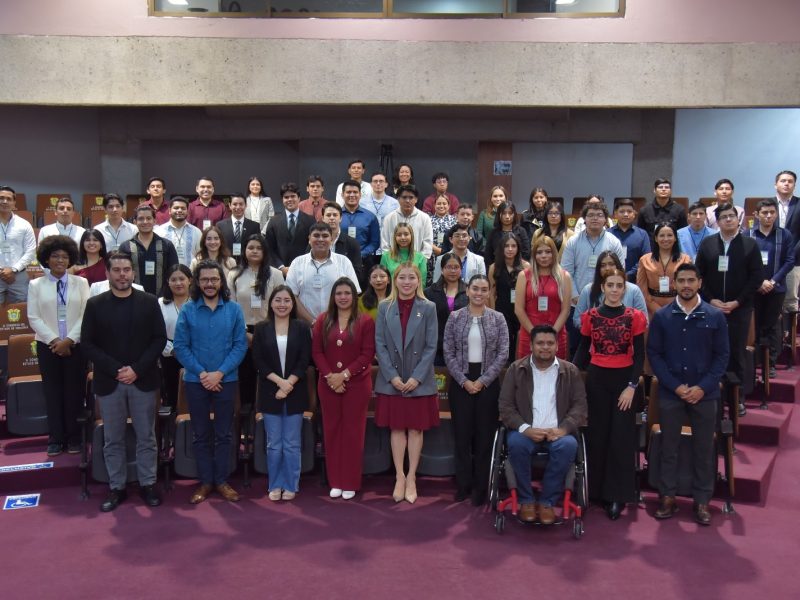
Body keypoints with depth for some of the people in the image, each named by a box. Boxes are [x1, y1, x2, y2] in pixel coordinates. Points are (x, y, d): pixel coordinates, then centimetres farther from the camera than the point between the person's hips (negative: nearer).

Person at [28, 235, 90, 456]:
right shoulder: (35, 285, 4)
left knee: (75, 392, 3)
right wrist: (54, 340, -12)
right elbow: (34, 318, -1)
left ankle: (74, 438, 14)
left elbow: (86, 315, -3)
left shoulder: (80, 283, 3)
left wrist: (69, 340, -12)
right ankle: (55, 439, 15)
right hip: (47, 346, 0)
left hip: (76, 346, 0)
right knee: (52, 392, 5)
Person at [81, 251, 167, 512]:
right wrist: (115, 370, -13)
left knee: (146, 437, 8)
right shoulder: (95, 304, 1)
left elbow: (159, 339, -2)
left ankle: (147, 484, 19)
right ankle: (116, 488, 21)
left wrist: (137, 369, -13)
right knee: (113, 439, 9)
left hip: (143, 380, 0)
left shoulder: (149, 302, 1)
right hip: (109, 382, 1)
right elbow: (87, 344, -1)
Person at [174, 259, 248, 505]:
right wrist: (201, 373, -14)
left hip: (226, 380, 0)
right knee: (201, 434, 9)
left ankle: (221, 480, 19)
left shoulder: (234, 309, -1)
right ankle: (205, 481, 20)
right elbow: (180, 346, -4)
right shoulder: (187, 310, -2)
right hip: (196, 380, 0)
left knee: (224, 433, 7)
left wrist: (220, 373, -14)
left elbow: (240, 344, -5)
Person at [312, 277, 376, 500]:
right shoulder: (323, 320, 6)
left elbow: (368, 354, -8)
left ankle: (350, 483, 13)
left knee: (353, 431, 4)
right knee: (332, 430, 8)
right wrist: (330, 376, -12)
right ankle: (335, 482, 18)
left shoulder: (365, 321, -3)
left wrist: (345, 375, -15)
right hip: (328, 384, 3)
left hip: (357, 384, -2)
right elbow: (316, 352, 1)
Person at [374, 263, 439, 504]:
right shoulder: (384, 308, 2)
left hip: (420, 381, -1)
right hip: (391, 381, 1)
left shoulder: (428, 308, -1)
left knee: (415, 429, 6)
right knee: (397, 429, 7)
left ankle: (411, 478, 16)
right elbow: (380, 345, -1)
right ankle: (399, 477, 17)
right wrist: (392, 376, -11)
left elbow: (431, 347, -4)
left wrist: (417, 377, -12)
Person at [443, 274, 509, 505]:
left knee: (485, 434, 4)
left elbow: (503, 354, -3)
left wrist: (483, 381, -10)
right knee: (462, 434, 4)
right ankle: (463, 485, 17)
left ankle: (481, 488, 15)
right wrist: (464, 381, -9)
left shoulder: (498, 318, 1)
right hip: (461, 382, 0)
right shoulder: (455, 317, 1)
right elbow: (448, 353, -1)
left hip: (488, 382, 0)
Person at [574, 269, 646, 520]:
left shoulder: (635, 317, -1)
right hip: (596, 379, 1)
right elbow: (583, 351, 7)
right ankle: (595, 490, 20)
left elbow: (639, 355, -1)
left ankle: (617, 495, 11)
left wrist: (632, 386, -10)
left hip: (624, 380, -1)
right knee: (596, 435, 7)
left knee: (621, 438, 2)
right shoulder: (590, 316, 2)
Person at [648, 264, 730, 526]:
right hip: (670, 393, 0)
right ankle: (667, 496, 19)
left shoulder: (715, 316, 0)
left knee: (704, 449, 8)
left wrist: (703, 387, -10)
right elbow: (654, 354, -1)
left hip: (704, 394, 0)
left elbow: (722, 355, 0)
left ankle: (702, 500, 19)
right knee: (669, 447, 8)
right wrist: (675, 386, -10)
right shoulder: (661, 316, 0)